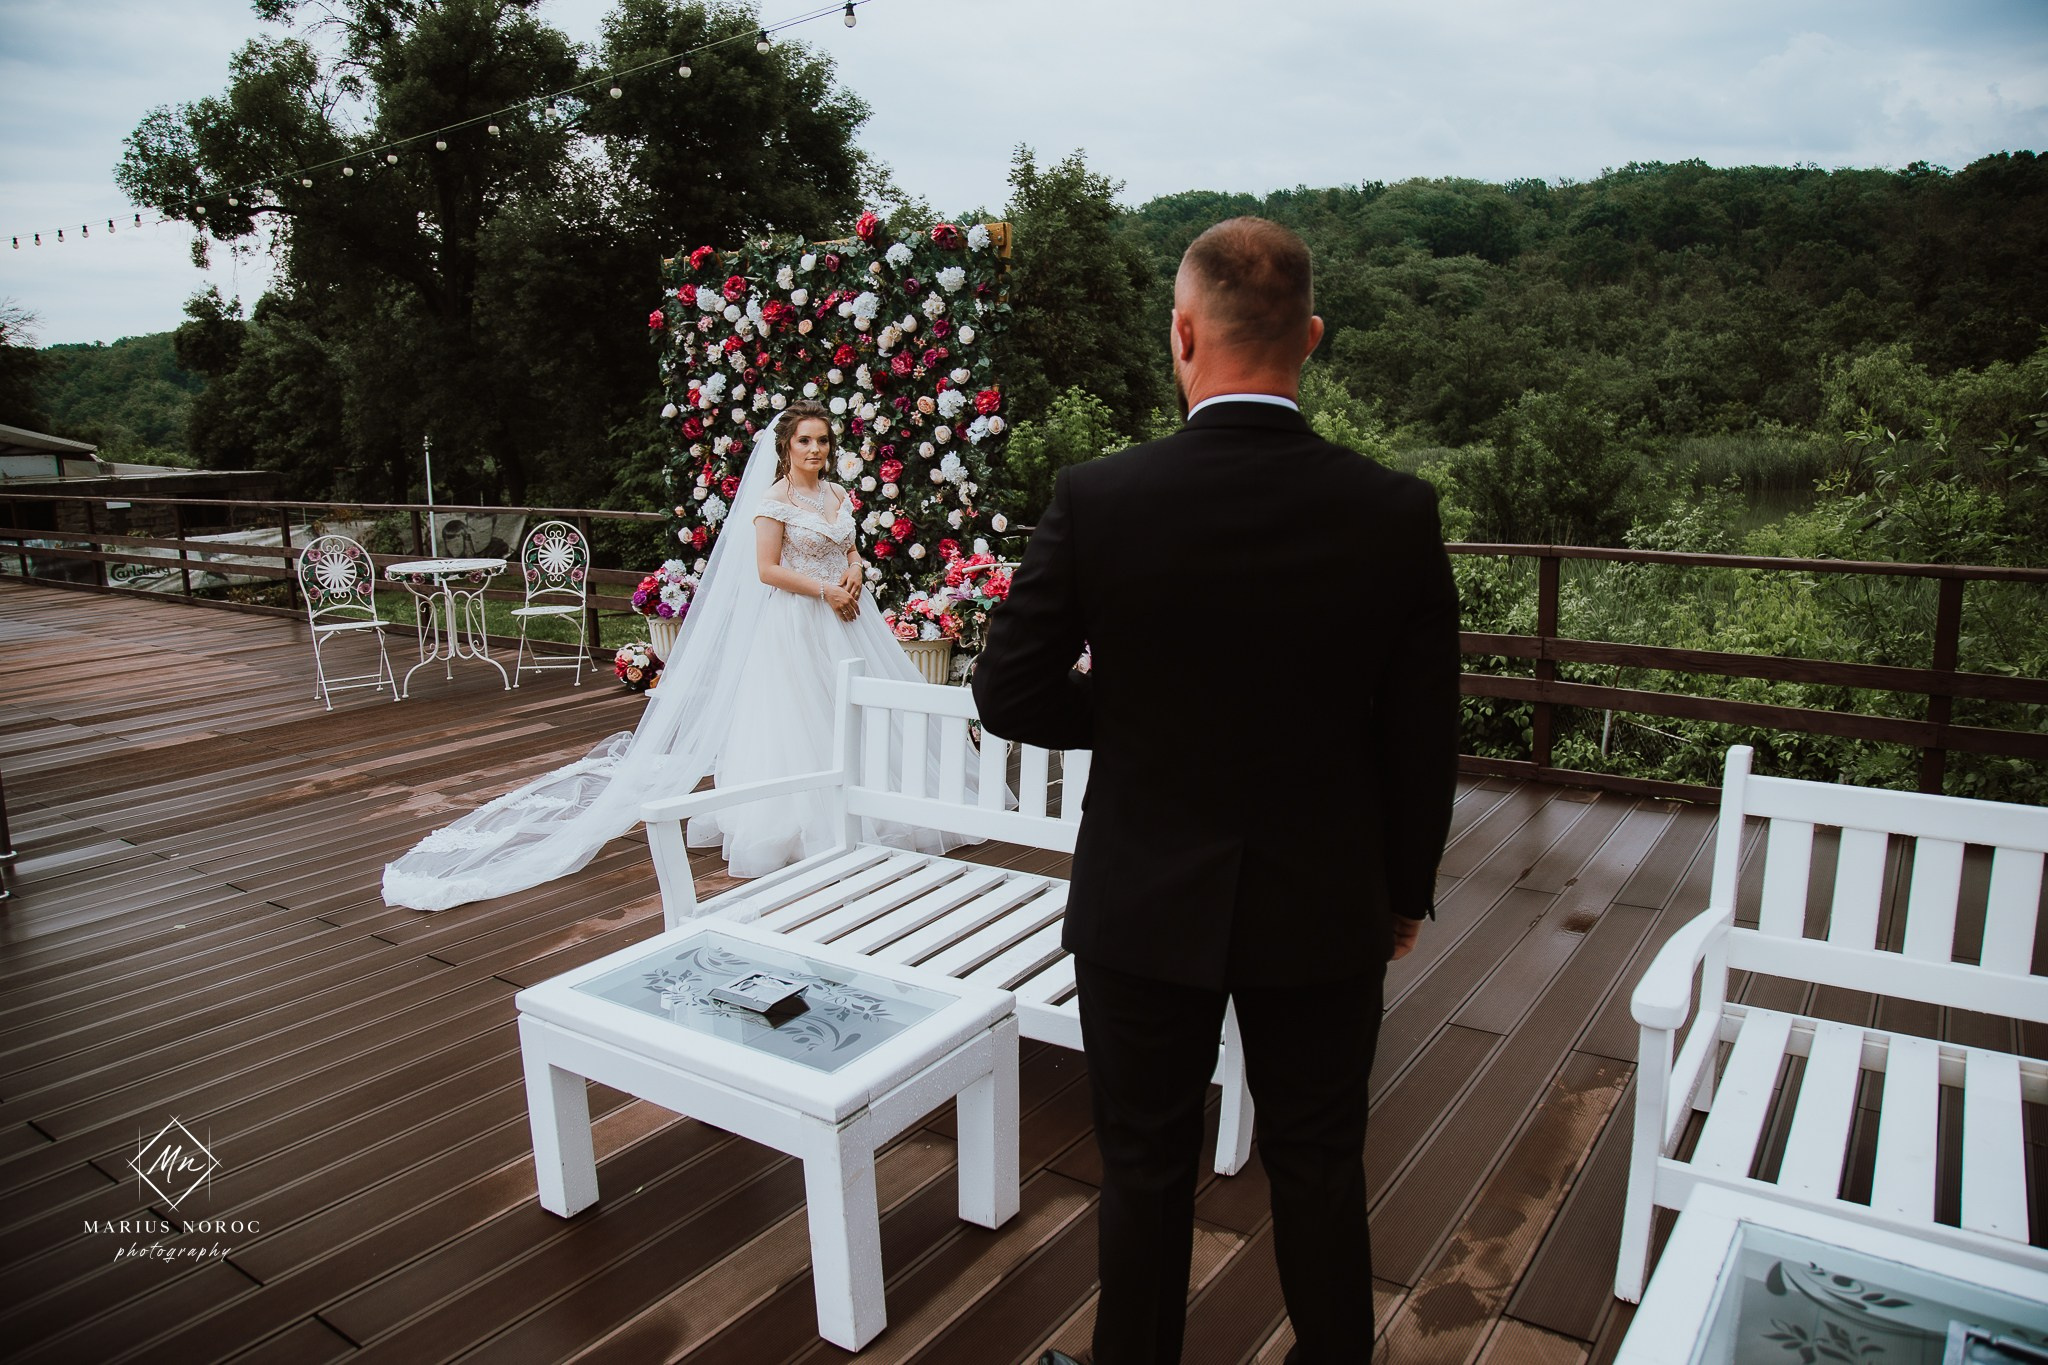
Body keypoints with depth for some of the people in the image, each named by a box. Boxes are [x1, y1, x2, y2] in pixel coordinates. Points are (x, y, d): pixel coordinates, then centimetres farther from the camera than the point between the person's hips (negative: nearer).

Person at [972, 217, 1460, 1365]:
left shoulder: (1099, 499, -17)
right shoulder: (1399, 513, -12)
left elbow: (1011, 692, -10)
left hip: (1147, 908, -1)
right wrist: (1407, 887, 10)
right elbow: (1423, 740, -5)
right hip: (1326, 912, 2)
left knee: (1147, 1170, 18)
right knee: (1321, 1171, 21)